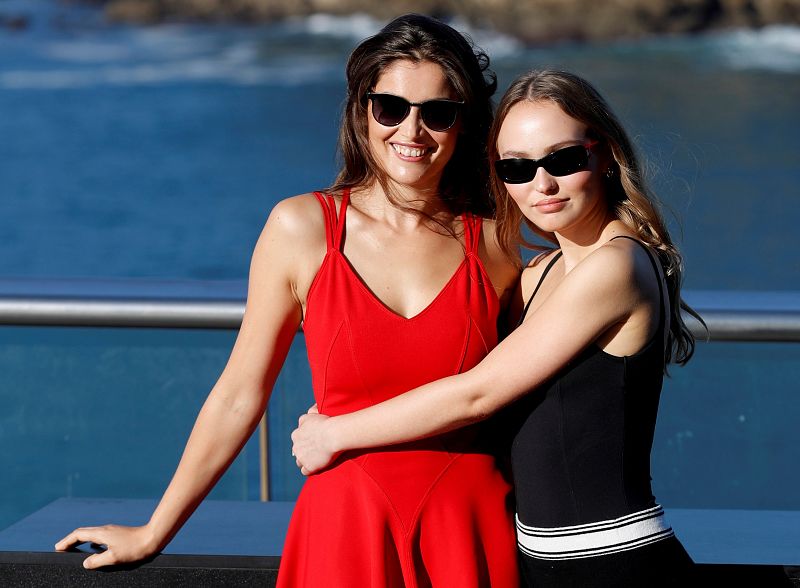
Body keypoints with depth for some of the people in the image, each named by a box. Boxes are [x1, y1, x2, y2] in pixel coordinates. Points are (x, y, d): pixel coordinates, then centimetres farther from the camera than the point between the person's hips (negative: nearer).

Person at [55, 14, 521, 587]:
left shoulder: (494, 247, 2)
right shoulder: (302, 228, -2)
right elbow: (240, 395, 3)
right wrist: (152, 535, 6)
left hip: (471, 531, 1)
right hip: (346, 521, -1)